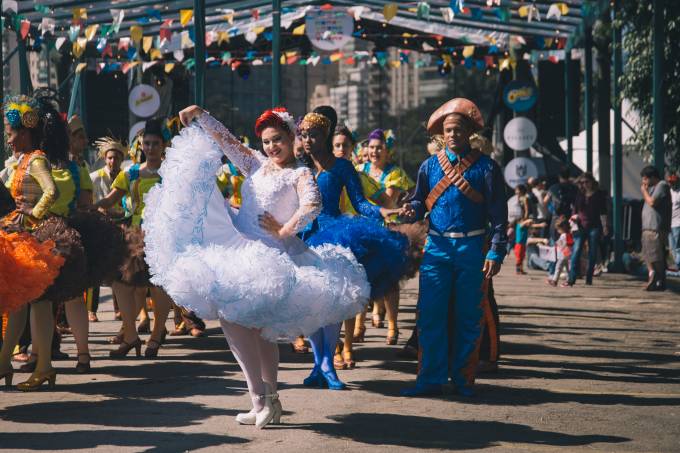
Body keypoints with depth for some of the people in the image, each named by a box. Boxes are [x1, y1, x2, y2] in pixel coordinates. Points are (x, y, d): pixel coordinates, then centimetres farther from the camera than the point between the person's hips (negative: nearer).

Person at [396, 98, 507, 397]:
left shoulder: (485, 167, 0)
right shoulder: (430, 166, 9)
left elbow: (498, 214, -1)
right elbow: (421, 201, 17)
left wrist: (496, 252, -8)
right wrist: (411, 211, -8)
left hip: (472, 247, -2)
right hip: (437, 246, 2)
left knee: (468, 316, 5)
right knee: (430, 314, -2)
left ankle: (463, 379, 15)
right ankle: (431, 379, 5)